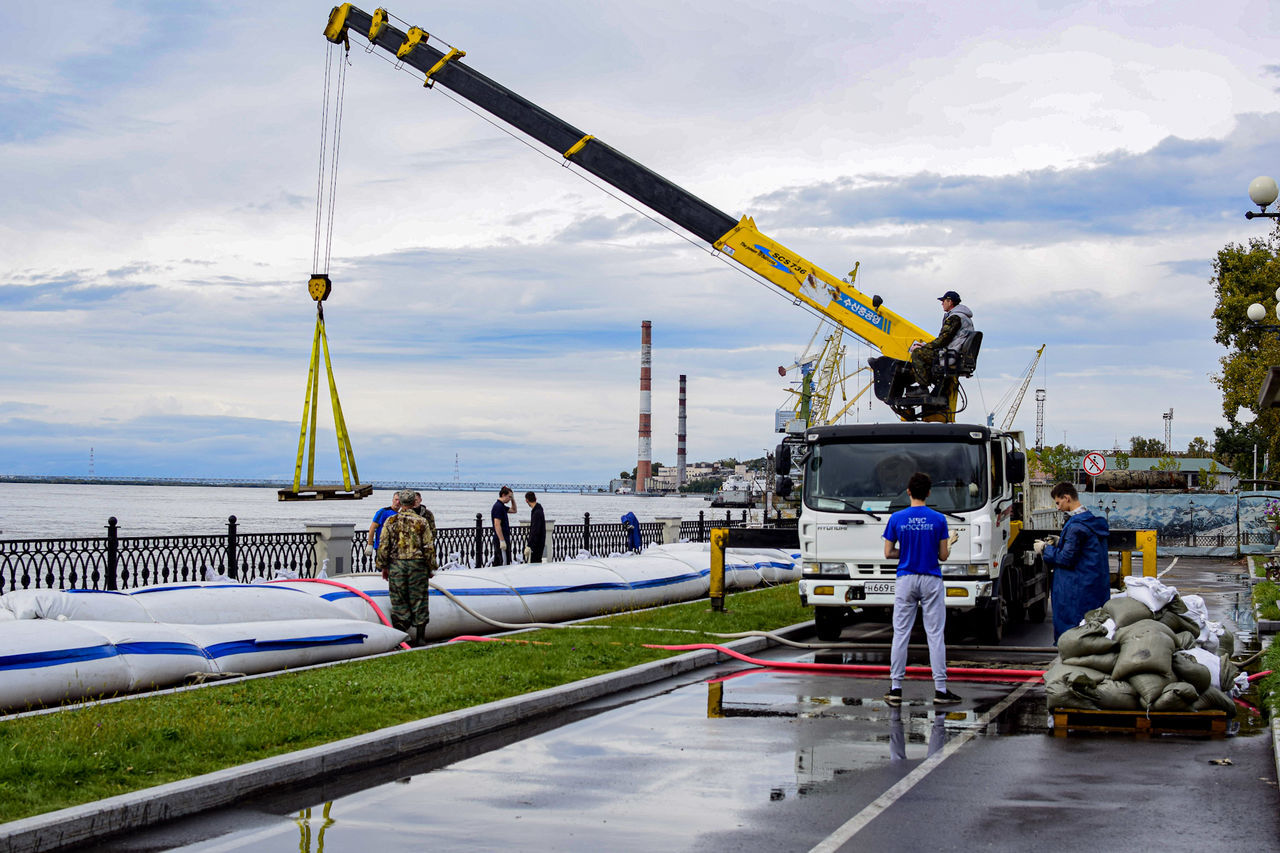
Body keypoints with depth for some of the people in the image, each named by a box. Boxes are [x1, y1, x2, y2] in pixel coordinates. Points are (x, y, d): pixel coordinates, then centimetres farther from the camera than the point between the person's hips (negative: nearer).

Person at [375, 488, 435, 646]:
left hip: (396, 565, 1)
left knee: (399, 602, 7)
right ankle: (420, 637, 10)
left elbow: (383, 546, 1)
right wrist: (430, 568, 7)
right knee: (419, 601, 7)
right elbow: (429, 547, -2)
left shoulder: (391, 521, 0)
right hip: (417, 565, 0)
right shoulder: (421, 521, -1)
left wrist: (383, 567, 11)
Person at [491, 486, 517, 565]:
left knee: (497, 563, 10)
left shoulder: (501, 506, 14)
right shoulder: (498, 507, -15)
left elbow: (513, 510, 31)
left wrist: (513, 499, 15)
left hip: (502, 540, 10)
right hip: (501, 540, -10)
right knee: (504, 563, -11)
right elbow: (497, 525, -22)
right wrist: (502, 541, -24)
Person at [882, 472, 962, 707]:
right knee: (935, 635, 2)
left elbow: (888, 553, 1)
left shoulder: (897, 519, -2)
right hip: (931, 581, -1)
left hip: (905, 581, 1)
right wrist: (949, 545, 20)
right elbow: (943, 555, -2)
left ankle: (895, 688, 5)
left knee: (901, 634, 6)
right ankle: (940, 690, 1)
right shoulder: (938, 519, -4)